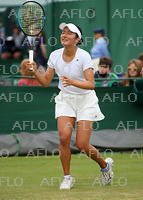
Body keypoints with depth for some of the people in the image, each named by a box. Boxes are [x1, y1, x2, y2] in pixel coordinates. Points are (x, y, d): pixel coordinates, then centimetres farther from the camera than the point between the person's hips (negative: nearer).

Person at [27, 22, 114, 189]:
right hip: (65, 99, 3)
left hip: (85, 100, -3)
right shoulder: (55, 56, -5)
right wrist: (35, 72, -17)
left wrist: (72, 82, -40)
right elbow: (46, 82, 2)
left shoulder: (83, 56, -18)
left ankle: (105, 165, 21)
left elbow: (91, 84, -24)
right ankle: (67, 177, -2)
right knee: (64, 136, -18)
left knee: (82, 144, -9)